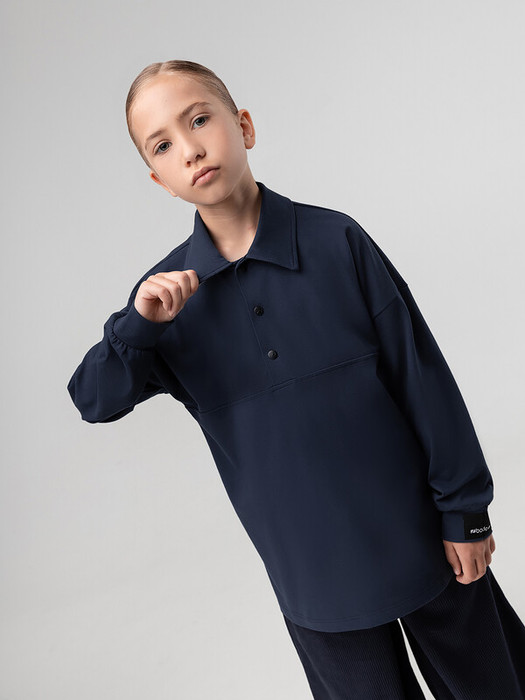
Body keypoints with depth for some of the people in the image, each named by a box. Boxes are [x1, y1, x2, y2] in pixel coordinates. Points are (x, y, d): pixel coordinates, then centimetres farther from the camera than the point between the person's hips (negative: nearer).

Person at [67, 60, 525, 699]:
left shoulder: (336, 241, -11)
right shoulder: (170, 291, -4)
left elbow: (421, 374, -7)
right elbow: (95, 402, -5)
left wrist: (464, 510, -4)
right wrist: (136, 325, -24)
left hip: (416, 535, -1)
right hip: (311, 568, 2)